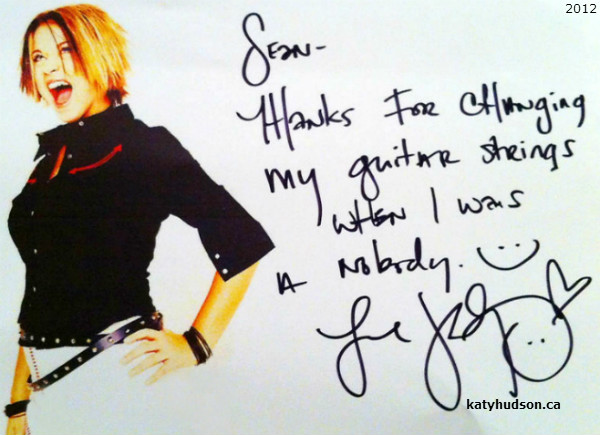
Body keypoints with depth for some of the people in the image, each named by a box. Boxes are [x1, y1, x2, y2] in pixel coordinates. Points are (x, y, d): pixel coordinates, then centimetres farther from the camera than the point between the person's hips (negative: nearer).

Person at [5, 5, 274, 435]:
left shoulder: (143, 146, -10)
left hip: (114, 376, -6)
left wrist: (195, 345, -14)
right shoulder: (51, 159, 9)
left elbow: (245, 242, -16)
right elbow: (39, 293, 11)